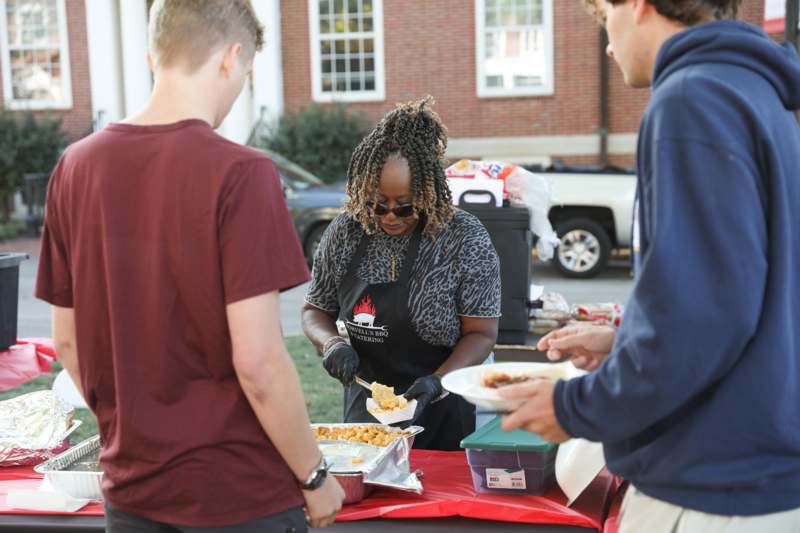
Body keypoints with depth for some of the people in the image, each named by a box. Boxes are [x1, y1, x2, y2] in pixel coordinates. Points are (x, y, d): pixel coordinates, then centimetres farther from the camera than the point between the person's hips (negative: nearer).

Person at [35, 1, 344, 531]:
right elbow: (257, 362, -20)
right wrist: (315, 477, -7)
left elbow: (67, 342, 4)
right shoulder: (238, 173, -19)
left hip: (131, 486, 5)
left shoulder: (76, 167, -2)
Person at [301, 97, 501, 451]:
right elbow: (315, 310, 7)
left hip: (438, 414, -3)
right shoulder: (345, 232, -4)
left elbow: (482, 333, -11)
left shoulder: (465, 239, -14)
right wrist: (331, 344, -13)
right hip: (363, 409, 4)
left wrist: (435, 383, -25)